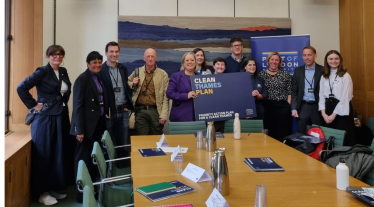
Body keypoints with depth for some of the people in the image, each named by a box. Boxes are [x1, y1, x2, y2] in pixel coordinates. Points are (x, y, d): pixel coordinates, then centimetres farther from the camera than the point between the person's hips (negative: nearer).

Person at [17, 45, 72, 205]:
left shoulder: (63, 72, 10)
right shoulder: (42, 72, -10)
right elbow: (21, 88, -16)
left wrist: (63, 103, 11)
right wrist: (33, 105, -13)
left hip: (61, 117, 7)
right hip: (46, 118, -7)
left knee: (60, 154, 11)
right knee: (45, 155, 1)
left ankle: (55, 188, 24)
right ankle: (42, 192, 13)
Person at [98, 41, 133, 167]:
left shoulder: (123, 69, 10)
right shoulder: (100, 70, -8)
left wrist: (128, 105, 7)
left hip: (123, 112, 5)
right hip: (108, 112, -4)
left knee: (124, 143, 11)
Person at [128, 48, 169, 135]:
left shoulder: (163, 74, 1)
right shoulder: (137, 72, 8)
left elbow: (165, 97, -3)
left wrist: (164, 115, -9)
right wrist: (132, 84, -2)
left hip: (155, 111, -1)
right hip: (140, 111, 2)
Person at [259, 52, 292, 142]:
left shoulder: (285, 74, 5)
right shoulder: (261, 74, 6)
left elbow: (290, 92, 5)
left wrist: (288, 105, -2)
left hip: (282, 107, 0)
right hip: (267, 107, 1)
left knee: (283, 132, 1)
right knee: (269, 133, 3)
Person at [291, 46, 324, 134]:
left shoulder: (322, 70, -1)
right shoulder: (298, 71, 7)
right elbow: (294, 91, 6)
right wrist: (294, 109, -2)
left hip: (317, 107, -2)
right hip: (303, 107, 2)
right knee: (301, 135, 6)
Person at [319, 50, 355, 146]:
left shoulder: (345, 76, -6)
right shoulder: (324, 76, 9)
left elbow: (345, 97, -11)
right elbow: (321, 95, 7)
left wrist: (334, 114, -13)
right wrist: (323, 113, -5)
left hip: (342, 110, -4)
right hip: (328, 108, 4)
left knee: (343, 138, -1)